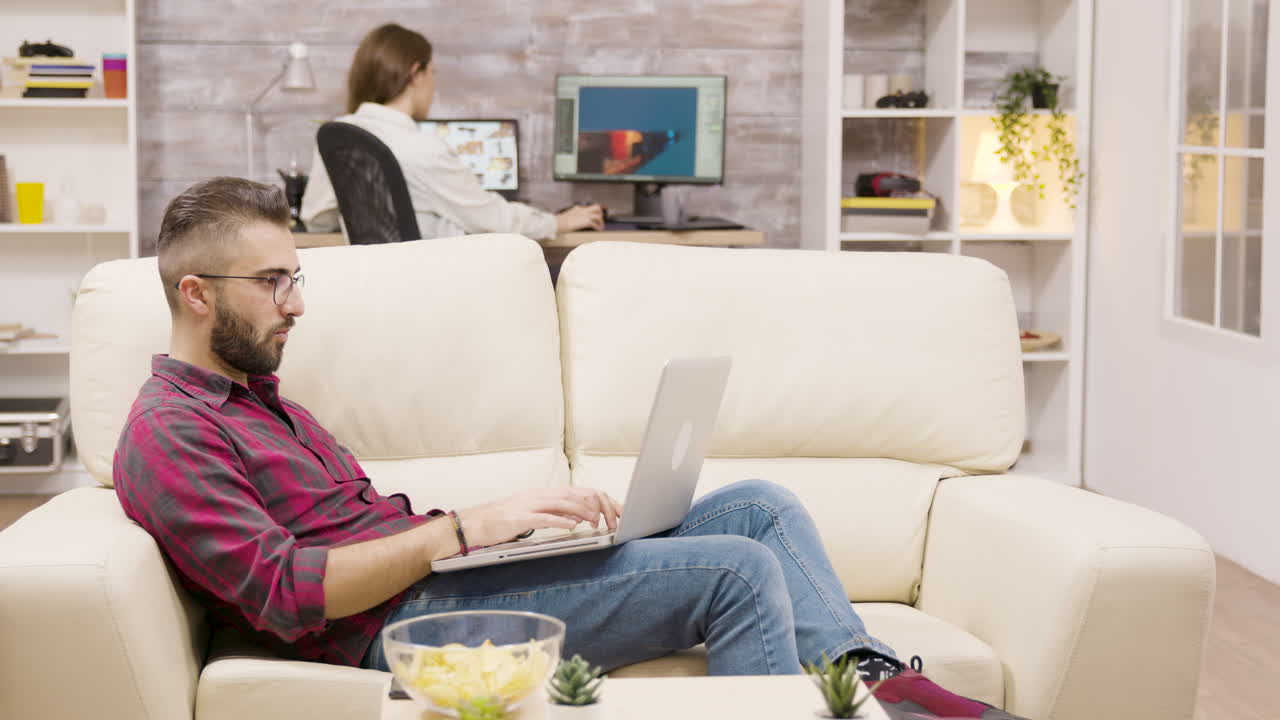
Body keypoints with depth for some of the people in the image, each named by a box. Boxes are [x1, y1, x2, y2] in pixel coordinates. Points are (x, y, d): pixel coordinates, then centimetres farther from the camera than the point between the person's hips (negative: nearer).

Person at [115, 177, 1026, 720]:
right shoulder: (167, 435, -7)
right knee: (735, 571, -20)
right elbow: (284, 591, -18)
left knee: (761, 506, 0)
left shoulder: (262, 399, 24)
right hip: (402, 621, -10)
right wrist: (462, 527, -19)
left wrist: (541, 510, 5)